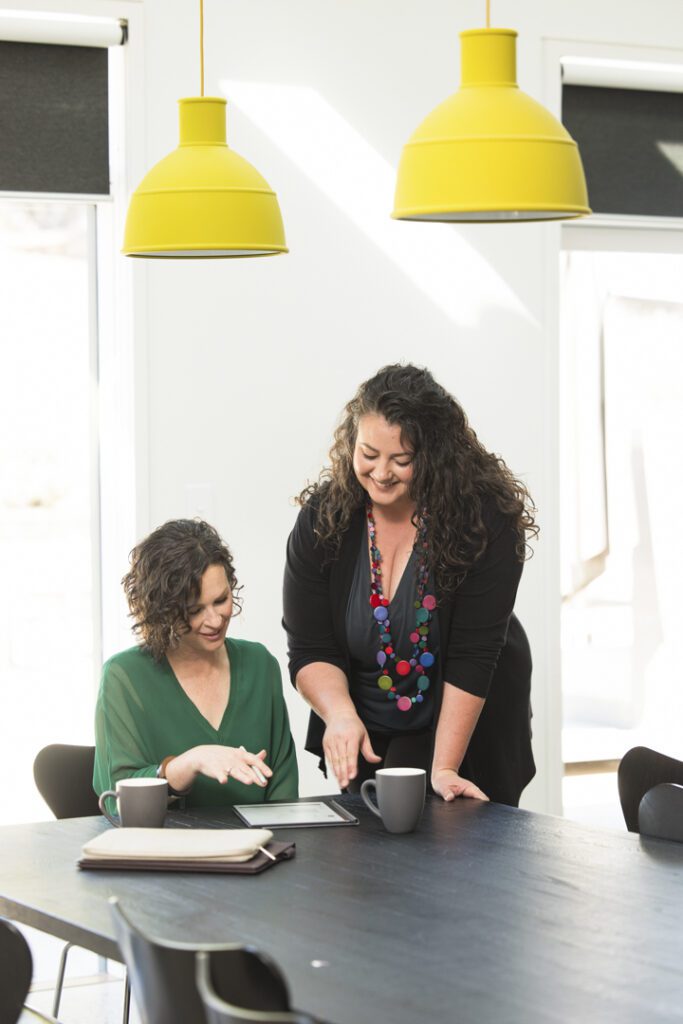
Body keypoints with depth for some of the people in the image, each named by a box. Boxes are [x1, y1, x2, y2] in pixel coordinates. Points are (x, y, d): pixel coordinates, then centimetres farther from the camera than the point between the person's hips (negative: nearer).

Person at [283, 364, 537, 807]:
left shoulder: (486, 518, -22)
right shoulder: (322, 519, -13)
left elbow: (472, 658, -24)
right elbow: (310, 651, -12)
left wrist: (444, 769, -28)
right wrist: (340, 712, -32)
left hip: (466, 731, -3)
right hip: (367, 736, 3)